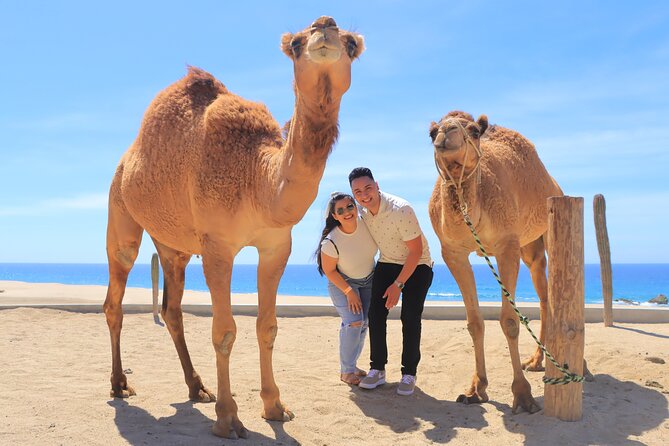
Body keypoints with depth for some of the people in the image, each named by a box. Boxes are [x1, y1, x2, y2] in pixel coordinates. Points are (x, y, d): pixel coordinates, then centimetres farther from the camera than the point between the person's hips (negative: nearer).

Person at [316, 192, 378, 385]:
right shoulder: (331, 242, -33)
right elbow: (329, 271, -19)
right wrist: (349, 292, -18)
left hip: (368, 280, 5)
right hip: (341, 282, -5)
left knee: (364, 323, 5)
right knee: (353, 322, -18)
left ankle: (352, 365, 24)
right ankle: (346, 371, -3)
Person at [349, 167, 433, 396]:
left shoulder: (401, 210, -29)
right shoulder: (362, 210, -9)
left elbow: (416, 251, -24)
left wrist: (398, 284, -22)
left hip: (416, 265, -5)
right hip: (386, 264, 5)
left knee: (410, 317, -13)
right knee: (375, 313, -6)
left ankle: (409, 374, -1)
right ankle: (377, 369, 4)